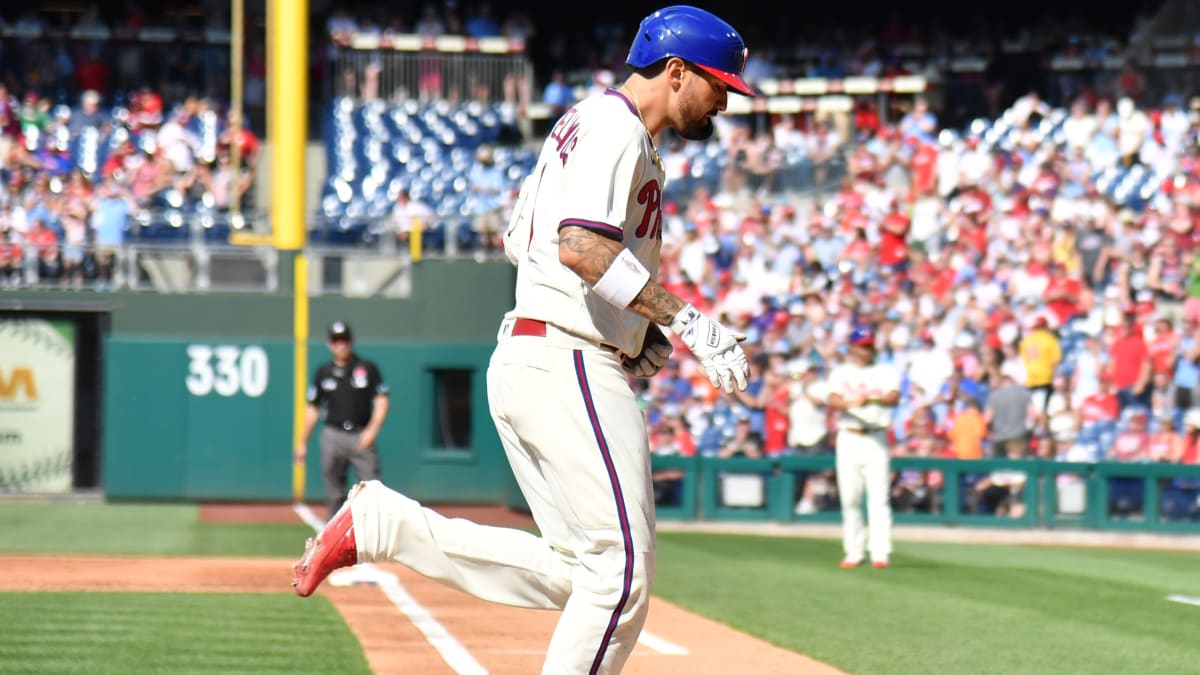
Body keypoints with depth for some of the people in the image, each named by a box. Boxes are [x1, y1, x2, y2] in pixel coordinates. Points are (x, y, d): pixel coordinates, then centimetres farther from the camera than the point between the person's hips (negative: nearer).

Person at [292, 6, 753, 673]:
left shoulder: (580, 123, 22)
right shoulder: (616, 128, -10)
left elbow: (519, 240, 28)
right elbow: (581, 246, -25)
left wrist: (634, 325, 23)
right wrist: (686, 320, -25)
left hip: (522, 362, 10)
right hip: (569, 367, -10)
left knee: (575, 570, 9)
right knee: (622, 565, -9)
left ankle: (377, 523, 8)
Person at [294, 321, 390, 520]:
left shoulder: (367, 368, 5)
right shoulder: (323, 372, 11)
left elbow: (381, 401, 2)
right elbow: (313, 408, 15)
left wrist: (372, 430, -13)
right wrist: (303, 443, 13)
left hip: (361, 436, -2)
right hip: (333, 435, 2)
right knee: (334, 492, 3)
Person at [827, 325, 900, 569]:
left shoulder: (885, 372, 9)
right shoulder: (840, 373, 10)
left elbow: (894, 398, -9)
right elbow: (833, 400, -7)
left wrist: (871, 398, -28)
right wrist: (851, 402, -28)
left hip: (876, 439, -1)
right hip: (848, 438, 1)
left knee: (879, 497, -8)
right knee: (849, 498, 0)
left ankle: (880, 551, -11)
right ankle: (853, 552, 7)